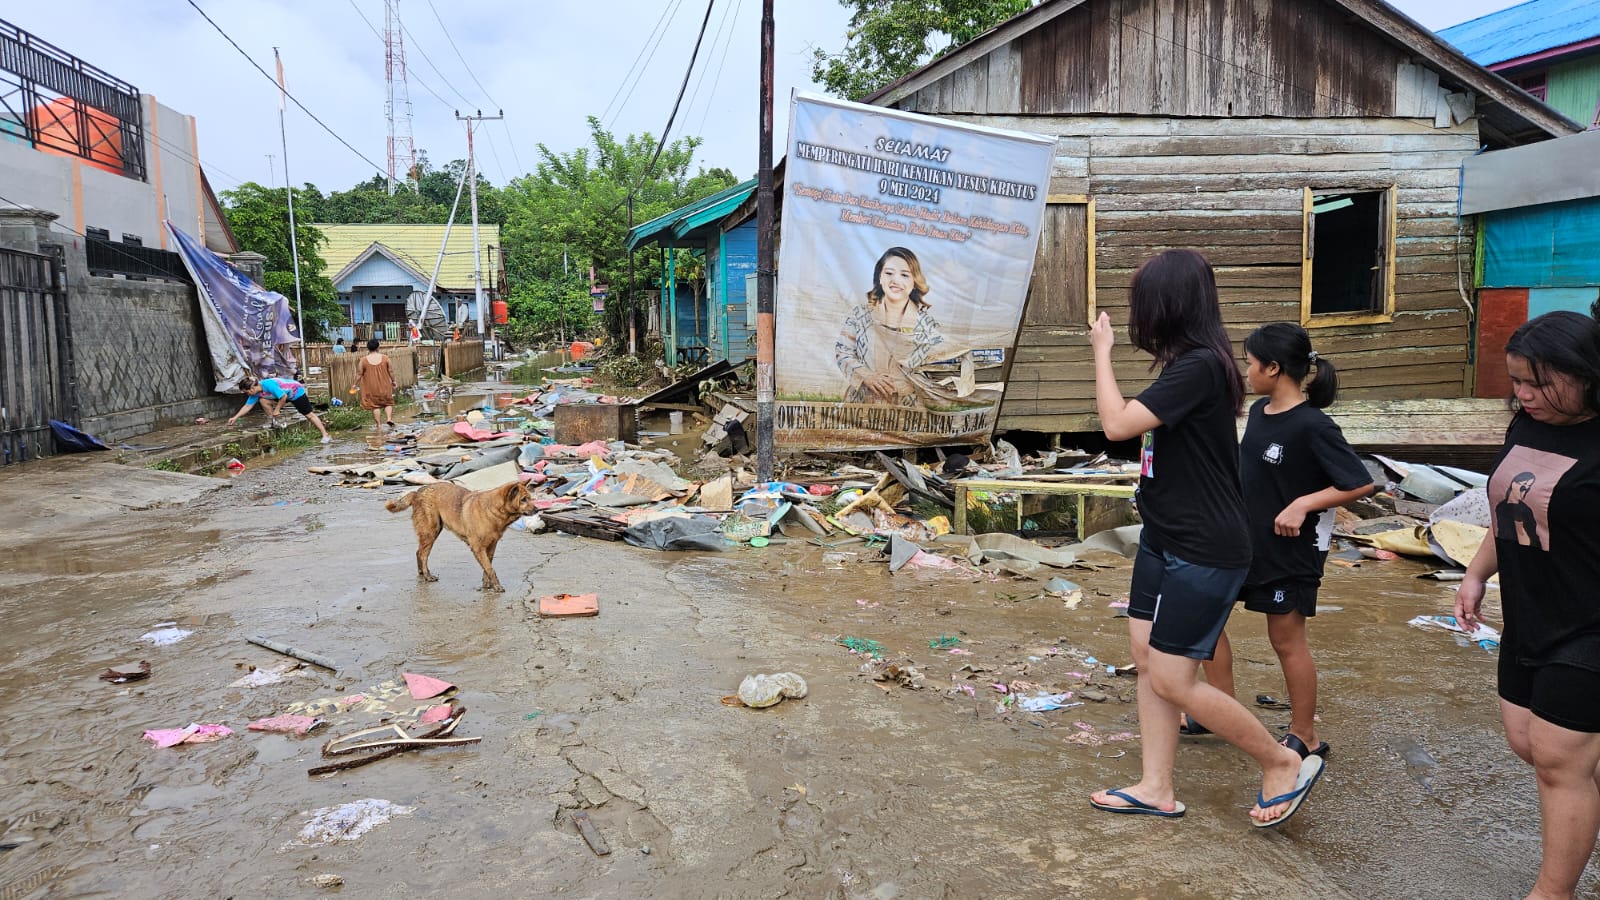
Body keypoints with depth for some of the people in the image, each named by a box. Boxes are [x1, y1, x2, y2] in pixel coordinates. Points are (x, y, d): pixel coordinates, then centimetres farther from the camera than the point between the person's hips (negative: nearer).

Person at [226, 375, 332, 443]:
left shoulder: (268, 385, -34)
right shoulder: (256, 392, -9)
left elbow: (283, 396, -31)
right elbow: (247, 406, -3)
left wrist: (277, 410, -22)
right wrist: (235, 417, -8)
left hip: (297, 391, -8)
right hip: (285, 394, 8)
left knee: (309, 414, -10)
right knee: (263, 401, -10)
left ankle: (325, 436, -11)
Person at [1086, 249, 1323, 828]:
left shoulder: (1198, 366, -22)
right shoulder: (1188, 362, 9)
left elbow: (1117, 424, -25)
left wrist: (1102, 350, -13)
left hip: (1204, 551, -10)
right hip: (1165, 539, 10)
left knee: (1172, 680, -4)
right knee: (1146, 656, 12)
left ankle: (1284, 764, 16)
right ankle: (1156, 789, 23)